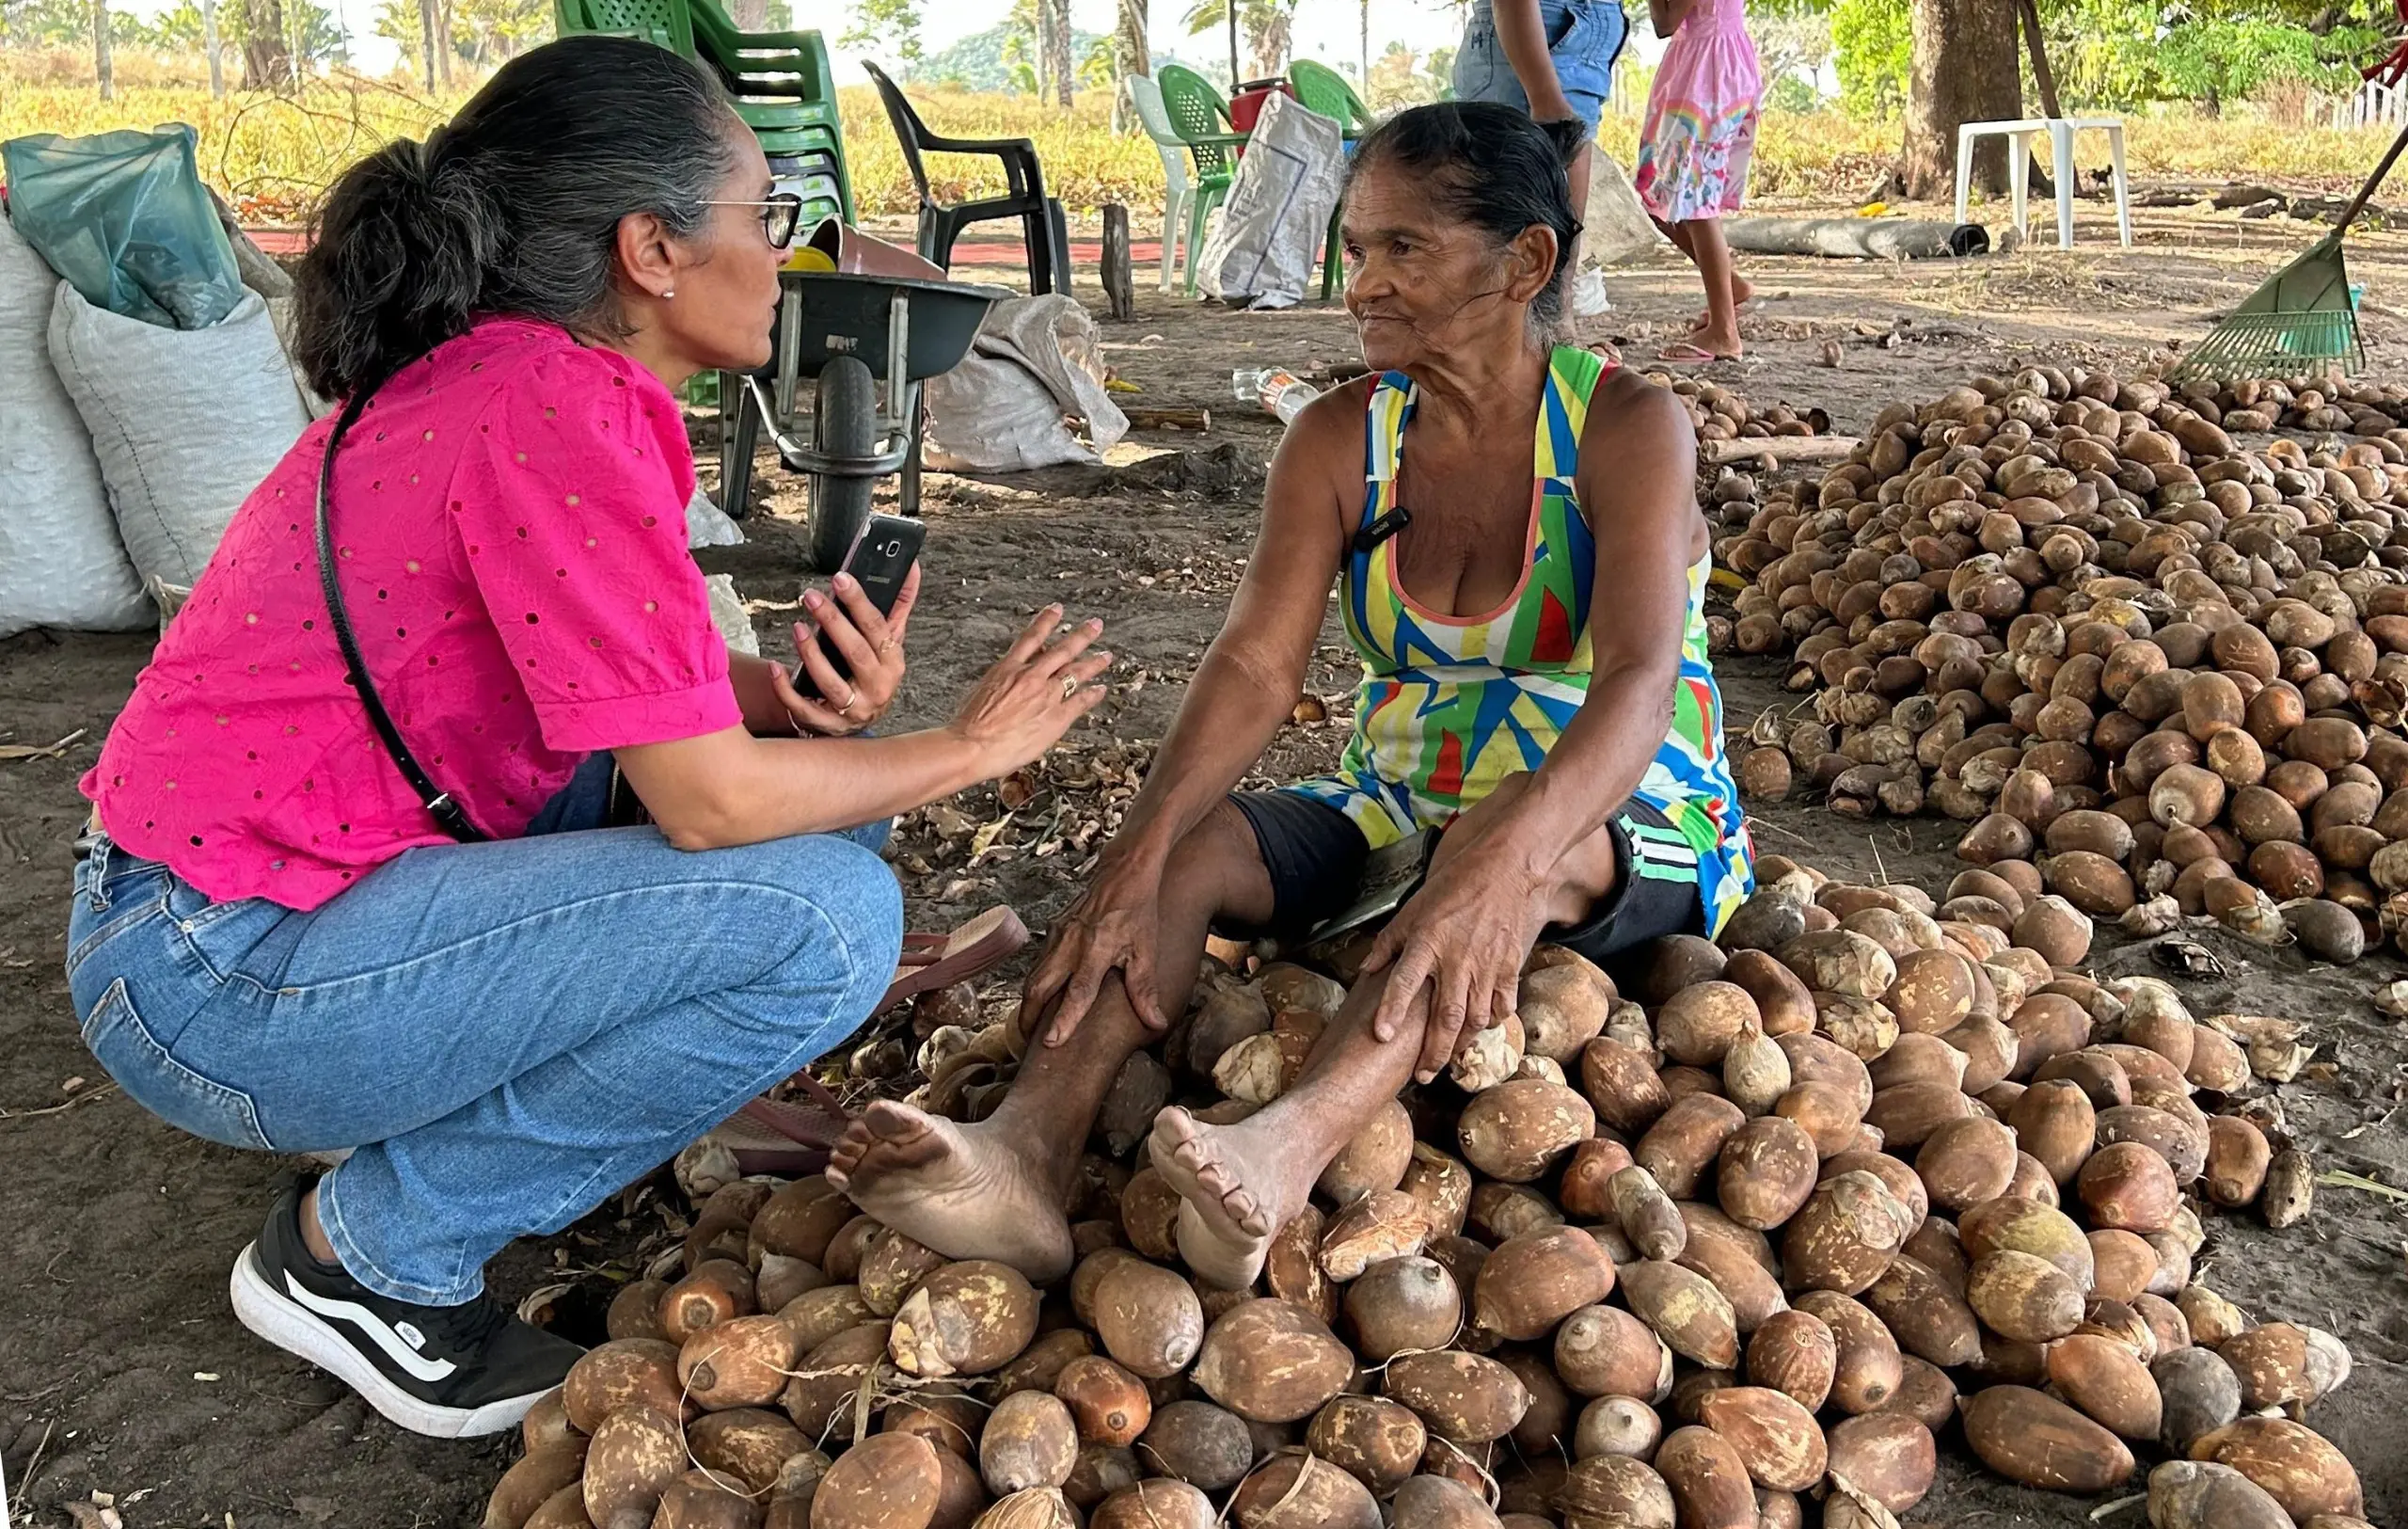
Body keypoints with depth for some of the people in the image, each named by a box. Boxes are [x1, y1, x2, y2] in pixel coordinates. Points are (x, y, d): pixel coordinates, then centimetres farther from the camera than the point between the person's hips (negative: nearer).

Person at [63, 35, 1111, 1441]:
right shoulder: (554, 413, -24)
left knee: (808, 771, 7)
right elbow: (712, 800, -24)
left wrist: (803, 699, -12)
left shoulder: (502, 374, 4)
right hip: (221, 985, -9)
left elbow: (657, 681, 8)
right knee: (829, 914, -21)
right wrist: (973, 748, -10)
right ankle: (366, 1255, -3)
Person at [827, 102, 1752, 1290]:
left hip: (1636, 834, -4)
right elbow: (1256, 665, -16)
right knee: (1197, 839, -23)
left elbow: (1638, 682, -30)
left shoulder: (1627, 426, -14)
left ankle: (1290, 1149, -58)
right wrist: (1140, 855, -34)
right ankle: (1029, 1152, -43)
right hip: (1399, 813, 4)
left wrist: (1501, 862, -50)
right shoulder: (1339, 440, -2)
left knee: (1514, 831, -38)